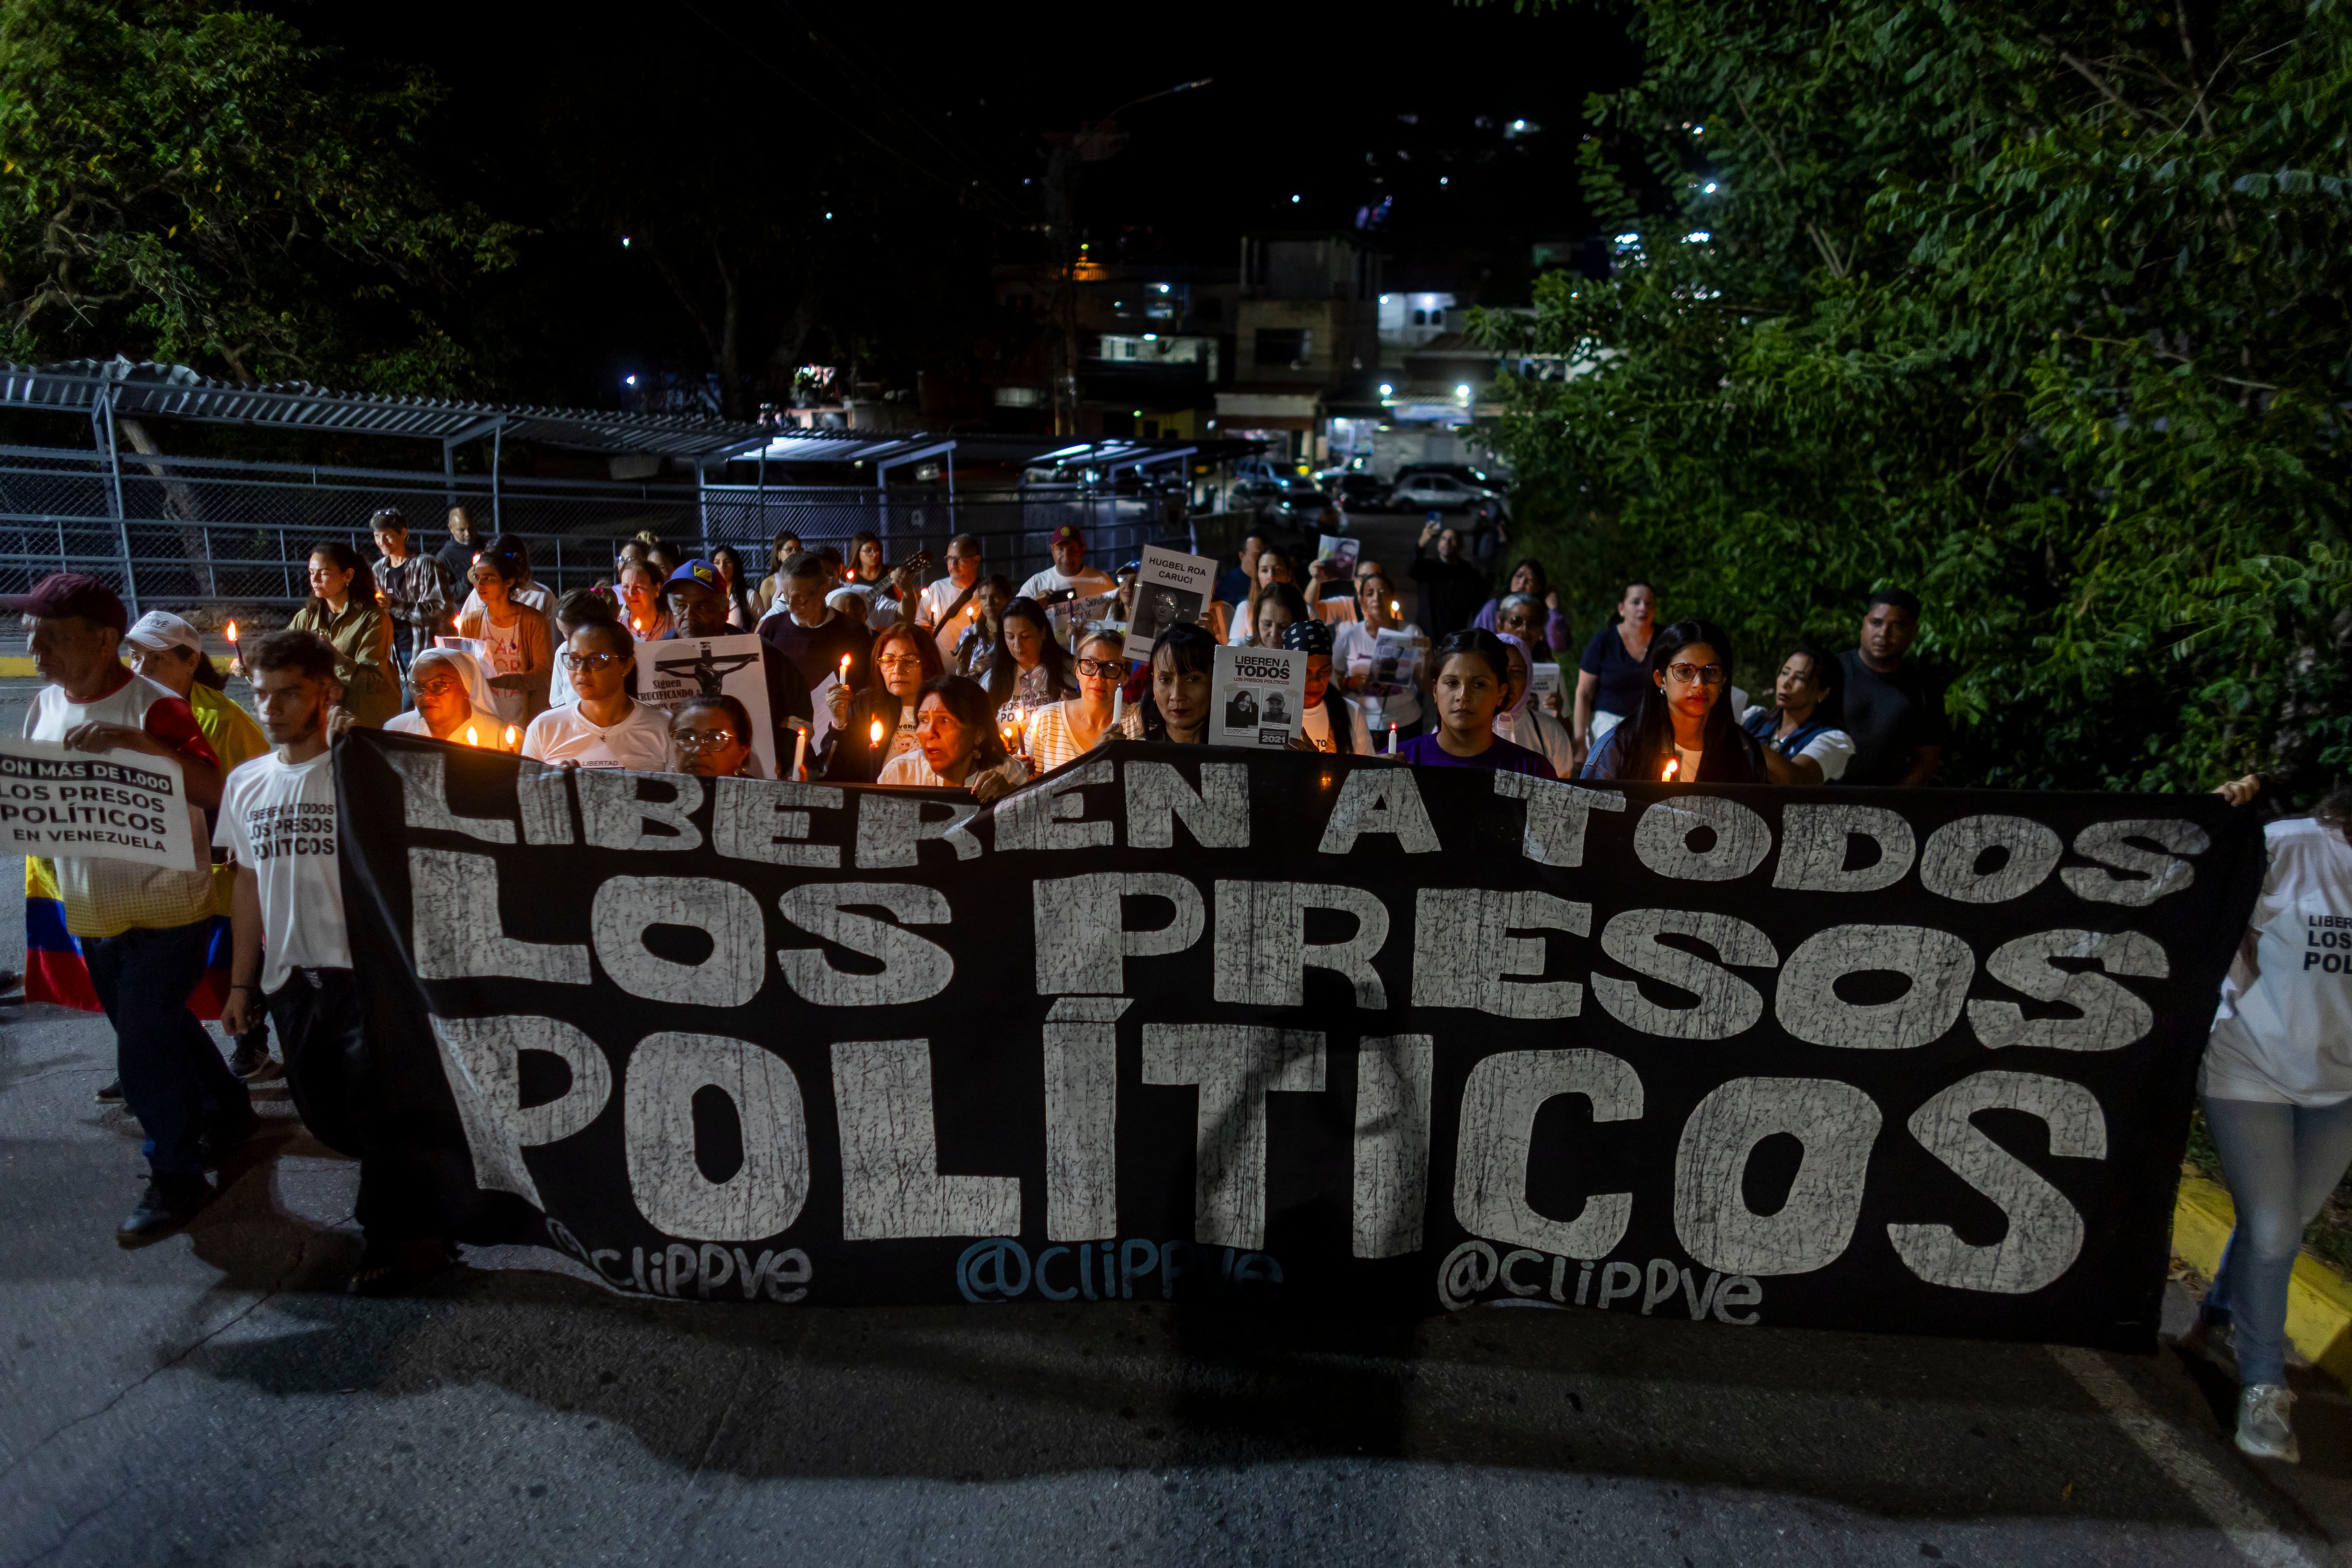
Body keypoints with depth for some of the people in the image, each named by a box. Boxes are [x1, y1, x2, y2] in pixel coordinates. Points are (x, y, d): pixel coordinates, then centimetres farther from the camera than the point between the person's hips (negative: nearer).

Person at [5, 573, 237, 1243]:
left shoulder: (155, 708, -19)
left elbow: (214, 791, -29)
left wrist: (134, 740, -40)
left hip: (166, 913, -8)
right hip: (92, 912, 8)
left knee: (143, 1049, -4)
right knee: (162, 1029, 20)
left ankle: (176, 1179, 13)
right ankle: (229, 1112, 41)